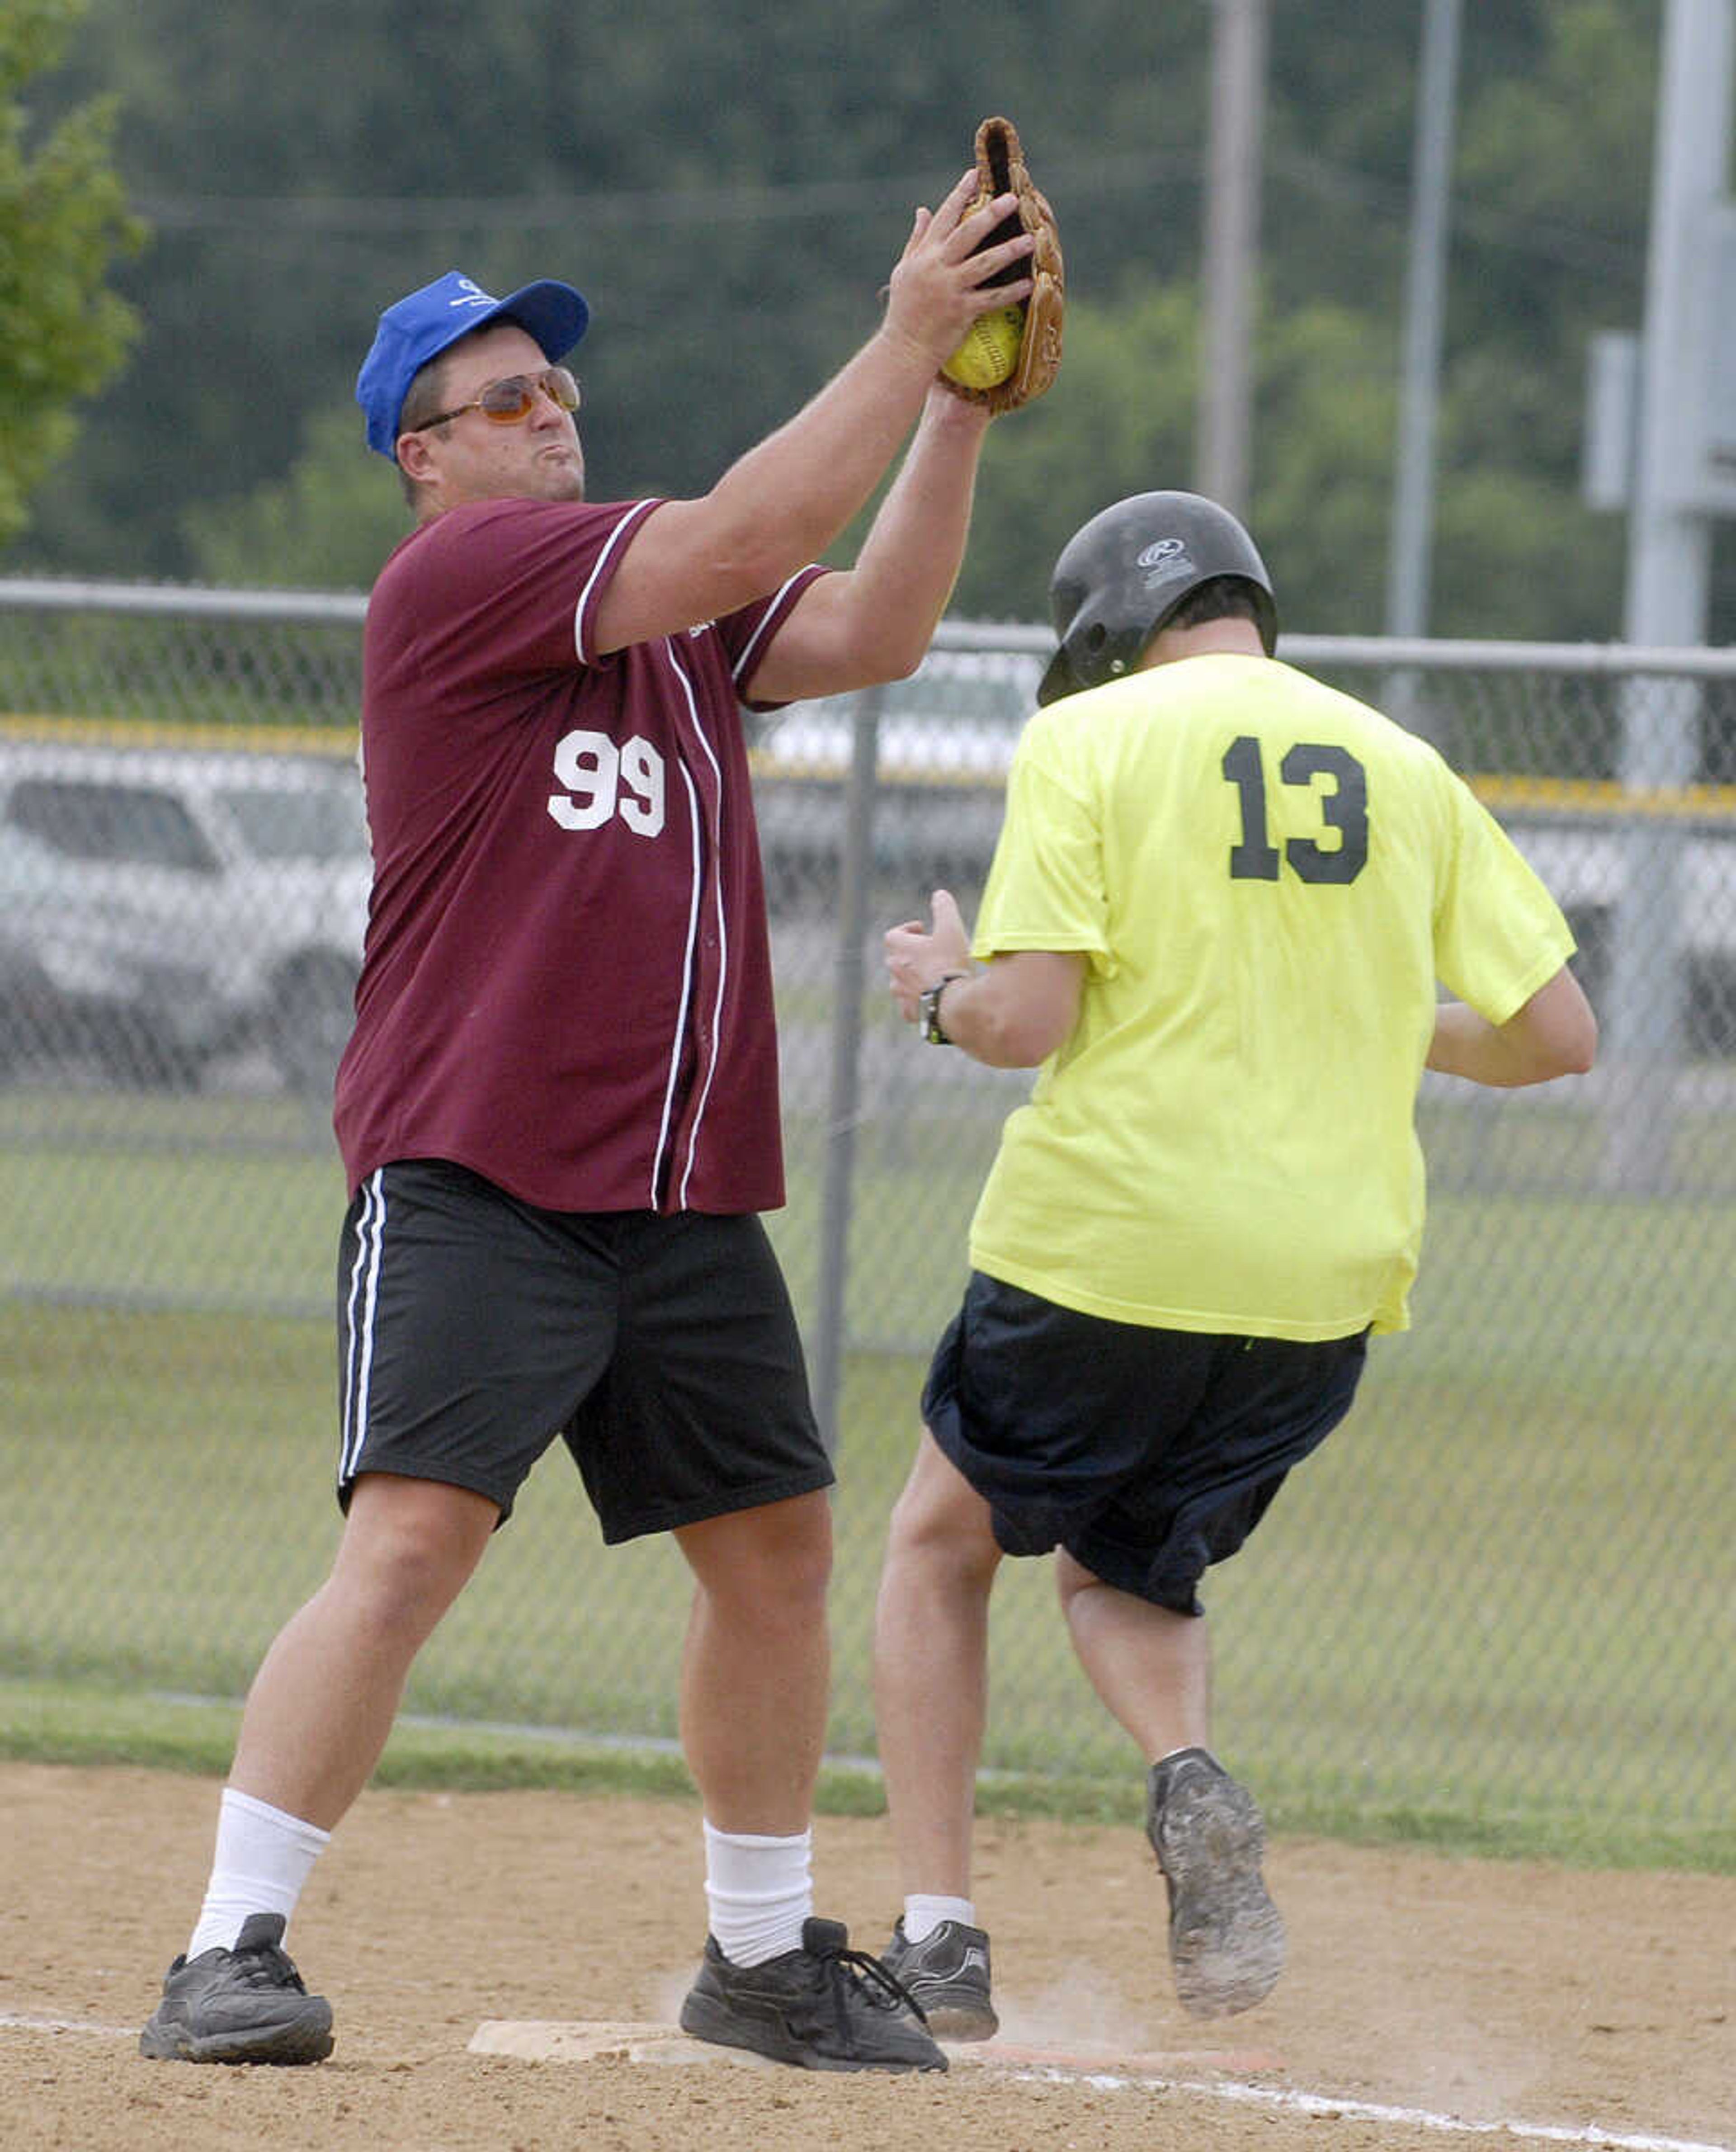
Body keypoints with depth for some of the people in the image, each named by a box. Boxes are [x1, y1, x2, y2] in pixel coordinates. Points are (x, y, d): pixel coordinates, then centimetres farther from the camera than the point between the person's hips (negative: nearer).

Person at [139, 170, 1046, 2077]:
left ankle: (763, 1956, 27)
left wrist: (960, 399, -2)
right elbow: (746, 539, -15)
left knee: (775, 1546, 12)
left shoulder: (662, 597, 16)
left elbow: (870, 626, 7)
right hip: (475, 1181, -8)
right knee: (412, 1539, -19)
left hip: (689, 1190, 8)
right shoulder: (454, 574, -8)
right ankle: (230, 1955, -18)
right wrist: (906, 343, -13)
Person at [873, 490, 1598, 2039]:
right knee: (1121, 1567, 23)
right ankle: (1191, 1781, -10)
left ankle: (940, 1934, 7)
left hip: (1108, 1241, -4)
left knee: (944, 1545, 19)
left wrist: (945, 991, 10)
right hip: (1331, 1274, 4)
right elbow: (1558, 1032, 6)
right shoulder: (1404, 768, 10)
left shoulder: (1090, 740, -4)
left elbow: (1029, 1020, -13)